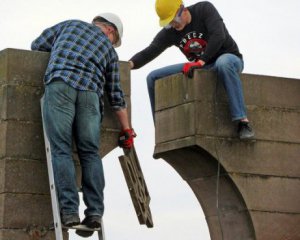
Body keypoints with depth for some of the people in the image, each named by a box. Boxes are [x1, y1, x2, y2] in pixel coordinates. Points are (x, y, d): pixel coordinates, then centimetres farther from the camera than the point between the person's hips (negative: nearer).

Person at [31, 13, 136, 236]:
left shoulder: (70, 24, 29)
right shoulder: (109, 49, 29)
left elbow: (37, 45, 29)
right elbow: (116, 95, 27)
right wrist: (127, 130, 33)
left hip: (60, 84, -1)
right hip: (90, 91, 1)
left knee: (61, 149, -4)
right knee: (90, 152, 8)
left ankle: (69, 210, -13)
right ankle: (95, 211, 0)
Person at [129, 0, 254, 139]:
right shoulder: (169, 32, -4)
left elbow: (218, 36, -28)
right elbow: (149, 52, -13)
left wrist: (201, 62, -35)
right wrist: (130, 64, -33)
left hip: (229, 57, -6)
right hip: (201, 66, 6)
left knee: (223, 63, -45)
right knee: (153, 78, -2)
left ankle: (242, 122, -46)